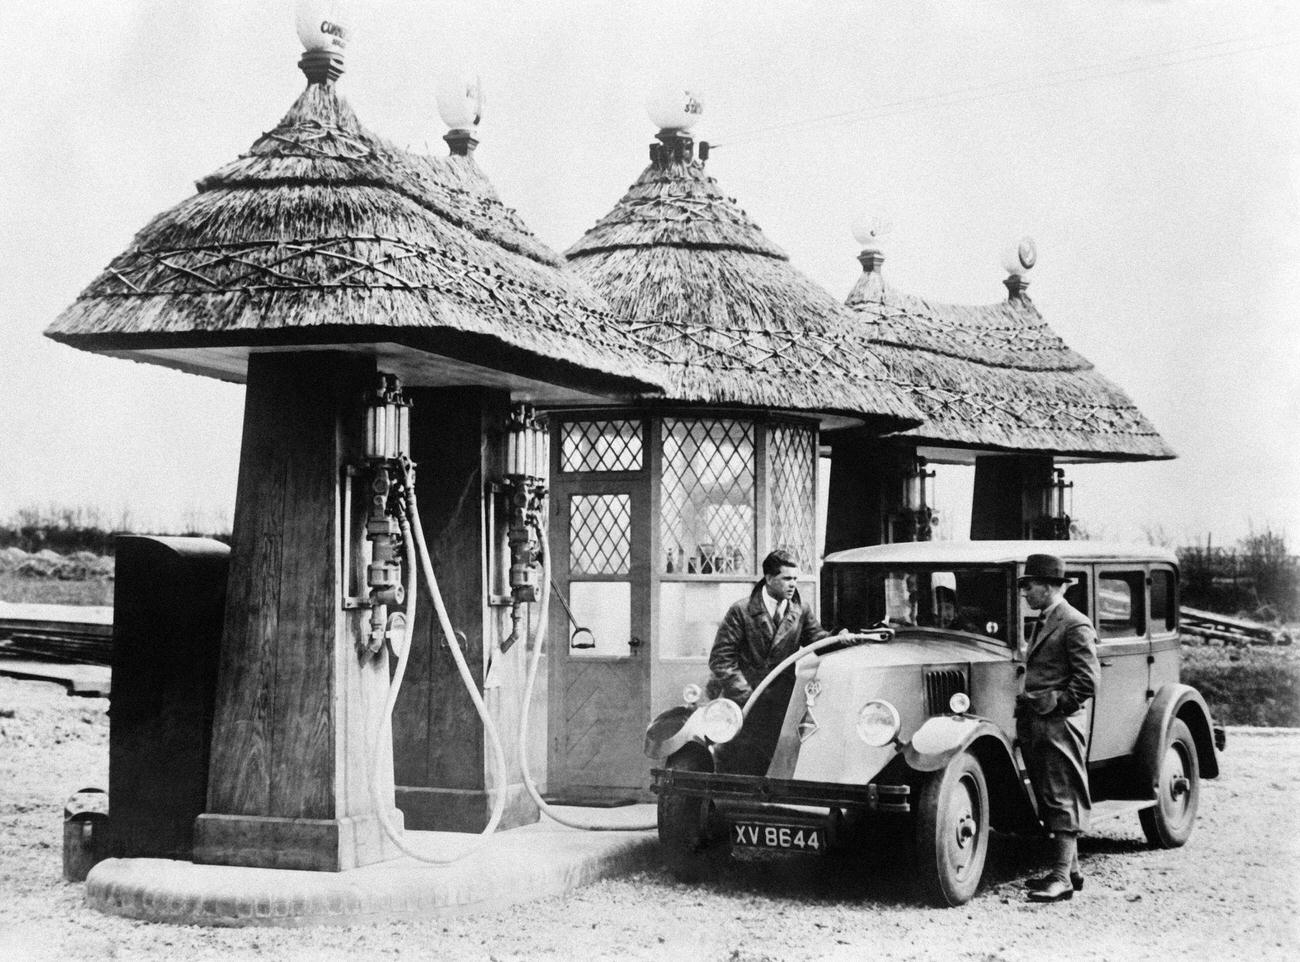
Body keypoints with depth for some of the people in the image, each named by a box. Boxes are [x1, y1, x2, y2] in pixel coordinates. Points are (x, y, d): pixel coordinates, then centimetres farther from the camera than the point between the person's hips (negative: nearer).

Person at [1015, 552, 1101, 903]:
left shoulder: (1075, 625, -10)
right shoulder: (1041, 623, 19)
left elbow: (1088, 682, -15)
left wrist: (1053, 702, -15)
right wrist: (1028, 702, 12)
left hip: (1059, 724, -9)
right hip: (1036, 725, 10)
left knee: (1063, 800, -8)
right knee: (1050, 799, 12)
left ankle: (1062, 878, -8)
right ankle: (1070, 868, 20)